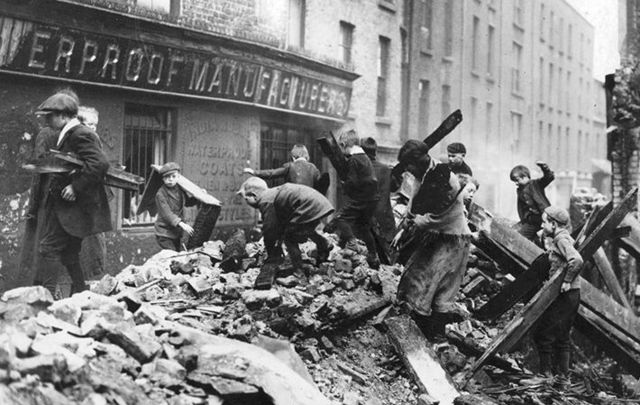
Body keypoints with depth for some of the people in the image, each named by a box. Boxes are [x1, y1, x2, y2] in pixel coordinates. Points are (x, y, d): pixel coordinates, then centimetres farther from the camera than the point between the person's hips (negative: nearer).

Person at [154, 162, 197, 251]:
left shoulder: (179, 190, 6)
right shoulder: (160, 194, -16)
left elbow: (187, 202, 27)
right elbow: (166, 214, -24)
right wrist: (181, 224, -34)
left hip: (176, 233, 7)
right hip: (164, 233, -7)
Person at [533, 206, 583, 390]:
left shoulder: (561, 239, -14)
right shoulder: (562, 239, 15)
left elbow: (577, 260, -29)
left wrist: (567, 281, -23)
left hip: (564, 296, -10)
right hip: (570, 296, 10)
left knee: (542, 334, -3)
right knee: (562, 338, 15)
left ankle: (546, 374, 3)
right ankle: (563, 380, 20)